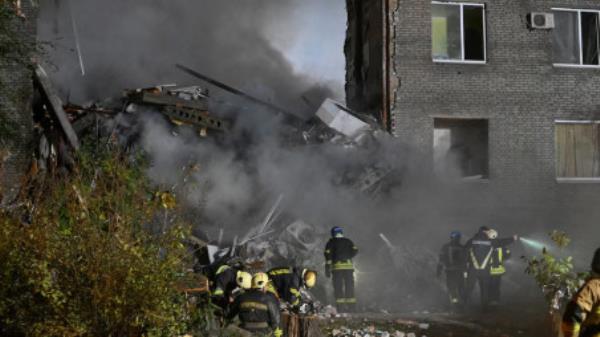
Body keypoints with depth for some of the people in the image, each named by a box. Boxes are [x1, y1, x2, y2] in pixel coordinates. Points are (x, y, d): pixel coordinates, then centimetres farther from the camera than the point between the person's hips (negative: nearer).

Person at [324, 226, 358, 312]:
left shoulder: (331, 242, 8)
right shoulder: (348, 241, 14)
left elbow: (328, 255, -2)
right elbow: (355, 251, 3)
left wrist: (327, 269, -3)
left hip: (337, 267, -2)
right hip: (348, 266, 2)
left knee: (338, 287, 1)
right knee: (349, 287, 7)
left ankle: (340, 306, -7)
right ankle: (351, 306, 4)